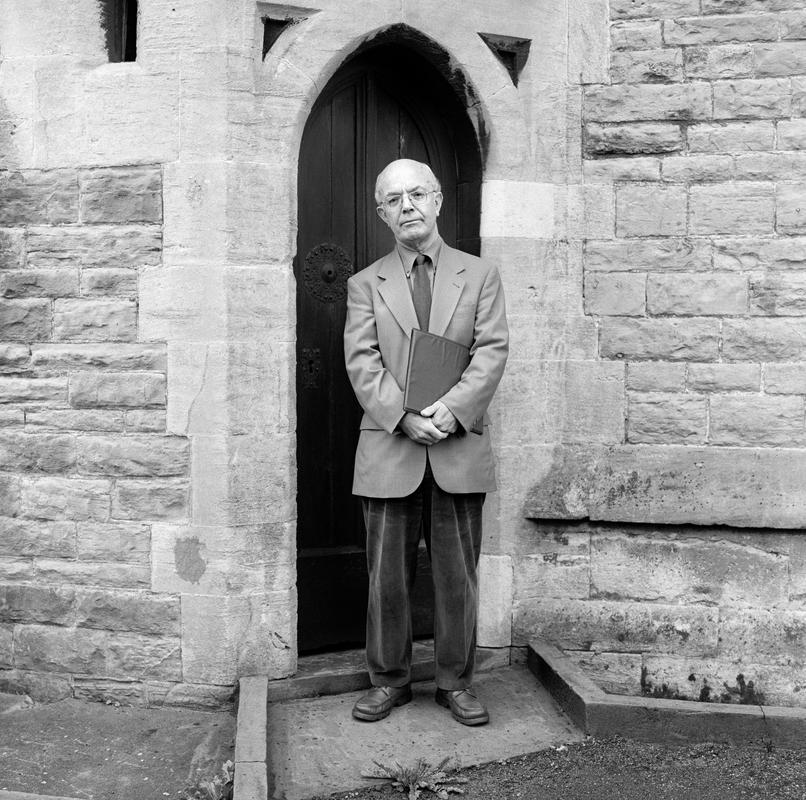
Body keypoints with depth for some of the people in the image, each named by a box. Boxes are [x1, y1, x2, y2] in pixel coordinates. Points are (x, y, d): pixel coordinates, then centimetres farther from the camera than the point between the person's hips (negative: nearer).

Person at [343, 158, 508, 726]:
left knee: (458, 577, 7)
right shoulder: (365, 284, 10)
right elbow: (362, 362, -1)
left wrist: (452, 409, -16)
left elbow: (493, 351, -1)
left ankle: (456, 682, 22)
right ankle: (389, 680, 23)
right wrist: (403, 417, -16)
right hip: (389, 451, 1)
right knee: (387, 578, 7)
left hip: (460, 450, 0)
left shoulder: (481, 275, 10)